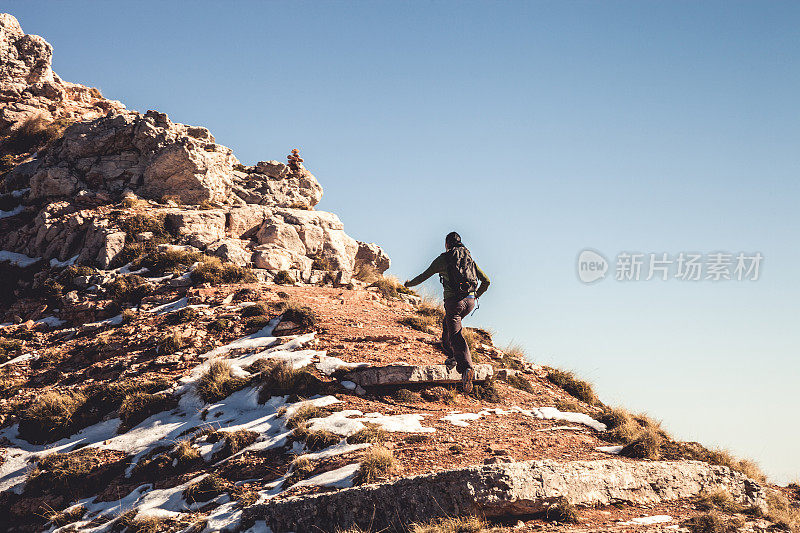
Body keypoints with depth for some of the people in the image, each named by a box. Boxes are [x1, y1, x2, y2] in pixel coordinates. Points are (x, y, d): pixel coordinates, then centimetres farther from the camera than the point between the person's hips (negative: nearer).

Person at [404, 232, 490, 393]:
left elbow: (424, 276, 9)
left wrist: (409, 284, 27)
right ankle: (451, 357, 33)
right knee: (447, 324, 31)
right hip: (470, 301, 6)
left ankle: (466, 369, -29)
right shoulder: (469, 259, 16)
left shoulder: (443, 259, 3)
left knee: (456, 337, -10)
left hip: (454, 301, -5)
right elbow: (486, 280, 14)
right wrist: (476, 295, 29)